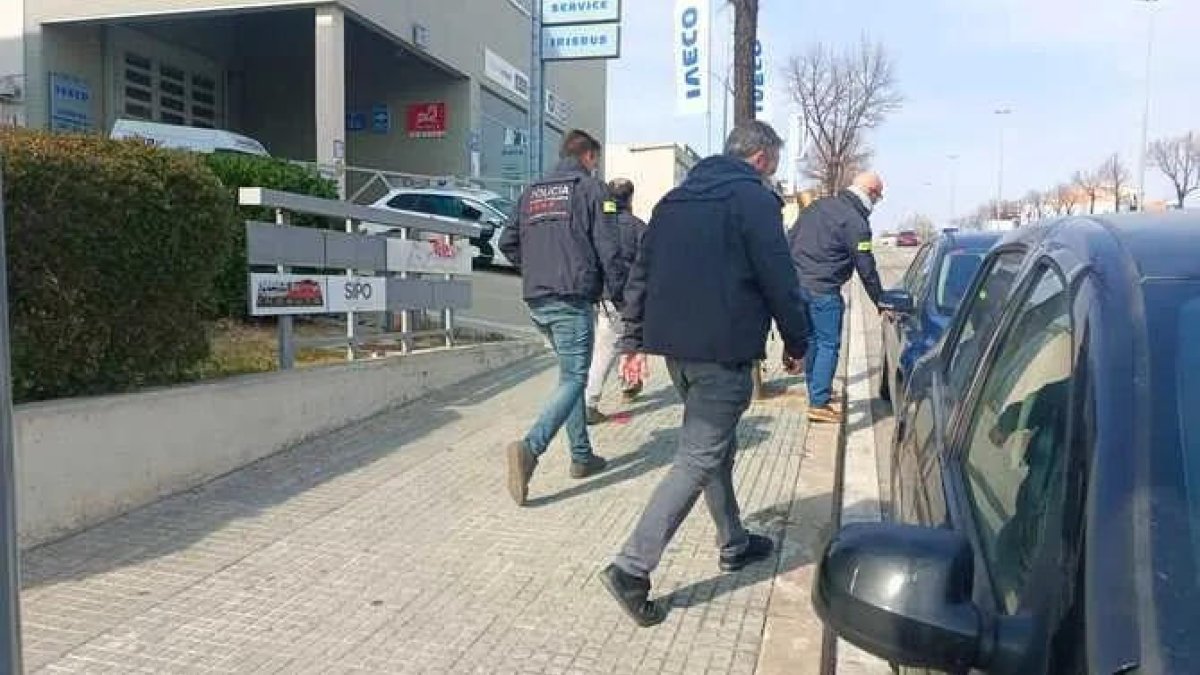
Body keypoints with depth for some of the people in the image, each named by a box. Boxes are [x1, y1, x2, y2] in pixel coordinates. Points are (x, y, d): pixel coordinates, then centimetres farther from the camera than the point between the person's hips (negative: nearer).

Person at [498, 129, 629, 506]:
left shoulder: (531, 193, 16)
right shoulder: (590, 189, -2)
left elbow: (508, 243, 15)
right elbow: (608, 249, -8)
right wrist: (621, 299, -2)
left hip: (536, 301, 7)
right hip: (573, 300, -7)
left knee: (571, 373, 18)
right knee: (573, 379, -5)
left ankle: (581, 456, 21)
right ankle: (530, 447, -24)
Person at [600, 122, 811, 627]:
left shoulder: (674, 200, 14)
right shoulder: (755, 199, -8)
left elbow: (640, 275, 14)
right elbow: (779, 282, -11)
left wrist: (633, 340, 17)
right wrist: (797, 343, 2)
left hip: (675, 346, 8)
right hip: (723, 351, -8)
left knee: (716, 446, 21)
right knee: (698, 461, -4)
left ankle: (734, 544, 35)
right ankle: (632, 567, -8)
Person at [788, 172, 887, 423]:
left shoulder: (819, 205, 12)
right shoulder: (856, 222, -11)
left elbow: (790, 239, 16)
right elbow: (866, 268, -8)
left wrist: (794, 275, 22)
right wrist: (881, 302, 2)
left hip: (796, 283, 8)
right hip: (822, 290, -8)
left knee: (812, 341, 17)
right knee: (829, 344, 0)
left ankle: (817, 393, 28)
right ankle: (819, 404, 1)